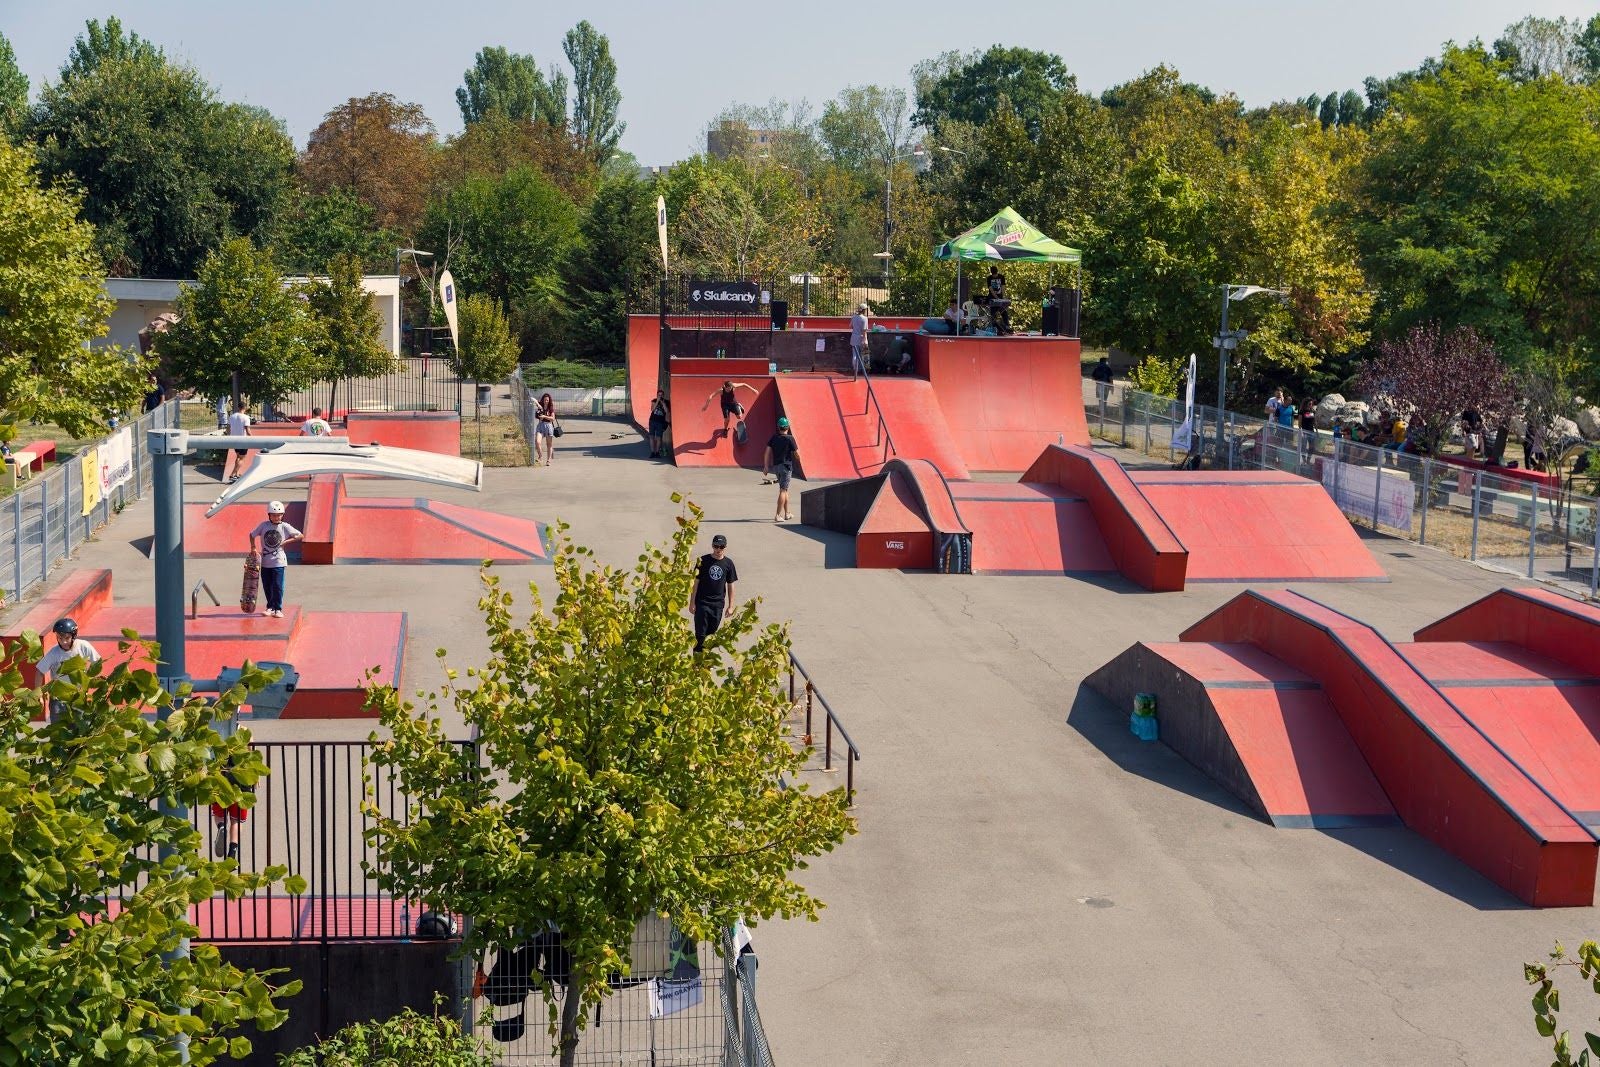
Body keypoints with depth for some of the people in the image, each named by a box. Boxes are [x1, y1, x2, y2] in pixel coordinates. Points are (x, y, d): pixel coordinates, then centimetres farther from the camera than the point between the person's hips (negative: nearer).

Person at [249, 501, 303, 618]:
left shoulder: (285, 527, -4)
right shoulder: (263, 526, 0)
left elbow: (300, 535, -2)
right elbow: (252, 535, 13)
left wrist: (287, 542, -9)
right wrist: (253, 547, 2)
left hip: (279, 562, -3)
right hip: (265, 561, 3)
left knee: (277, 586, -7)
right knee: (267, 586, 9)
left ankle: (278, 609, 2)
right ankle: (270, 607, 24)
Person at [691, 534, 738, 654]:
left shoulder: (728, 563, 1)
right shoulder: (704, 561, -4)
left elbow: (730, 585, 7)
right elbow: (696, 581, 0)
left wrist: (730, 606, 6)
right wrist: (692, 602, -2)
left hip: (718, 604, 2)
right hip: (702, 602, -2)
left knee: (711, 633, 8)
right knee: (700, 634, -3)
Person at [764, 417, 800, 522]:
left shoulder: (774, 438, 5)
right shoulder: (789, 438, -10)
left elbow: (767, 452, 2)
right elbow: (796, 453, -8)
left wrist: (766, 466, 5)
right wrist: (797, 448, 15)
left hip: (776, 466, 6)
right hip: (786, 466, -6)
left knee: (785, 490, 18)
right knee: (783, 490, -6)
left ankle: (787, 513, 25)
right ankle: (778, 515, -13)